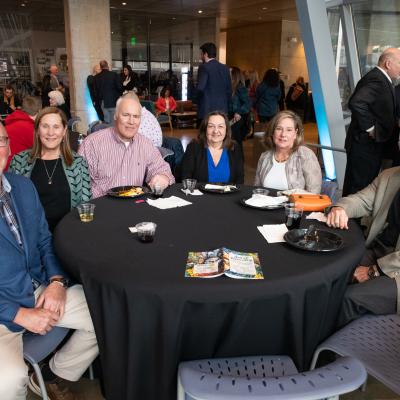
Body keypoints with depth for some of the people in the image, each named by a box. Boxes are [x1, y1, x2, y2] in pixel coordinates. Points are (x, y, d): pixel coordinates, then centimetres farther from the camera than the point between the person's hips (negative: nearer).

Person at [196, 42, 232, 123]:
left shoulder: (204, 67, -8)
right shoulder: (225, 68, 11)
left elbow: (200, 88, -19)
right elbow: (229, 90, 12)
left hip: (207, 109, -6)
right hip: (222, 109, 6)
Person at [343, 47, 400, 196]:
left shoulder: (378, 78, 14)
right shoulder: (377, 80, -18)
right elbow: (356, 103, -33)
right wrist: (369, 128, -22)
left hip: (369, 145, 10)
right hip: (366, 145, -10)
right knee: (359, 189, -4)